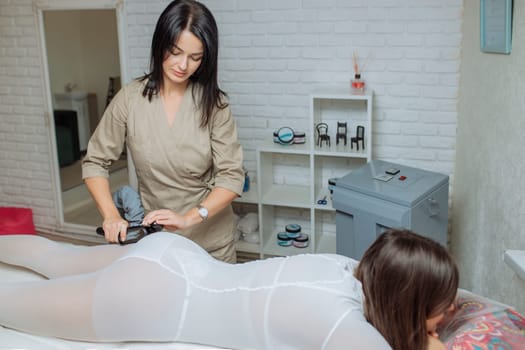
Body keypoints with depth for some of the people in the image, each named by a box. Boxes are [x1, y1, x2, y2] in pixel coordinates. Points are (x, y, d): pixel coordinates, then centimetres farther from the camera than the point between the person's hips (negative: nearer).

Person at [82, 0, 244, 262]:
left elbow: (232, 177, -14)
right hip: (154, 236, 1)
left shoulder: (213, 103, -12)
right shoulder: (130, 99, -10)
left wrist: (189, 218, -28)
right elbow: (95, 162, -2)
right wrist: (111, 215, -17)